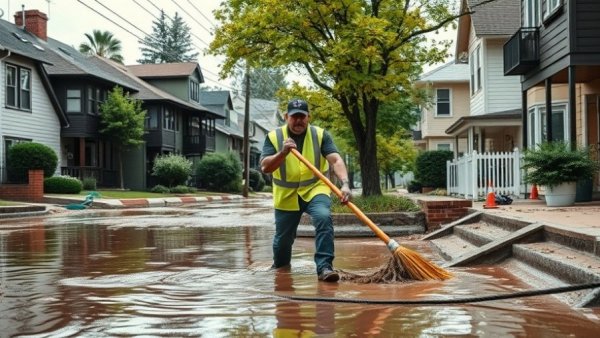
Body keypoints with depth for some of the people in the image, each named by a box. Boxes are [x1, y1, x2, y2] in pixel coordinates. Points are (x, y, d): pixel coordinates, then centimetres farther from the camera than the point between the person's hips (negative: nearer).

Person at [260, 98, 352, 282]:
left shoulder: (320, 135, -7)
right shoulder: (274, 137, -6)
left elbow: (336, 160, -20)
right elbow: (265, 167, -15)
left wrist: (345, 184, -37)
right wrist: (283, 153, -32)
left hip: (315, 190, -1)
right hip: (286, 196, 1)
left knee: (324, 218, -30)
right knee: (283, 238, 12)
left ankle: (324, 266, -28)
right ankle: (279, 269, 43)